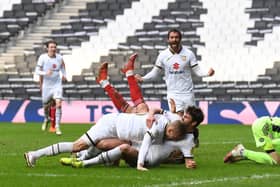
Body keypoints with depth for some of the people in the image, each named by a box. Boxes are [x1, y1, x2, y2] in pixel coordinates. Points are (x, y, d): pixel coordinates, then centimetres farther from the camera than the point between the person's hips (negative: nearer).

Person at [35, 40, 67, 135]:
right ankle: (46, 119, 48)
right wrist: (45, 73, -31)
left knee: (58, 104, -18)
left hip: (57, 84, 0)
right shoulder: (43, 58, -11)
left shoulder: (59, 58, -4)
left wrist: (64, 75, 3)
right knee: (45, 105, 13)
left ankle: (57, 127, -12)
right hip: (46, 85, 0)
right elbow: (37, 71, -13)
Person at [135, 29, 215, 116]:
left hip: (188, 93, 1)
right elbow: (155, 72, 8)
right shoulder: (163, 55, 0)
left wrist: (207, 73, -22)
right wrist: (142, 79, -6)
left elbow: (197, 70, -2)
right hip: (173, 94, -1)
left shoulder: (188, 54, -3)